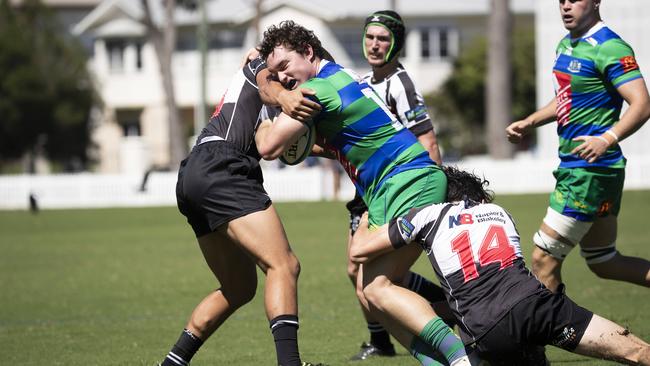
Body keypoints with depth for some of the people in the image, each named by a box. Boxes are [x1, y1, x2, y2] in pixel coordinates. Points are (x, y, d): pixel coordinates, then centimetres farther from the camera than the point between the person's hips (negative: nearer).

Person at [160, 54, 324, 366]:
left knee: (239, 288, 17)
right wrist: (284, 98, -37)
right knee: (284, 266, -19)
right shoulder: (263, 63, 12)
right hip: (219, 167, -10)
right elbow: (266, 83, -15)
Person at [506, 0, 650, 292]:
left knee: (544, 258, -6)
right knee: (604, 263, 16)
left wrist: (607, 139, -38)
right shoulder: (566, 45, 13)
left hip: (591, 169, -10)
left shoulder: (609, 48, -16)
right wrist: (528, 123, 17)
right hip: (573, 166, 10)